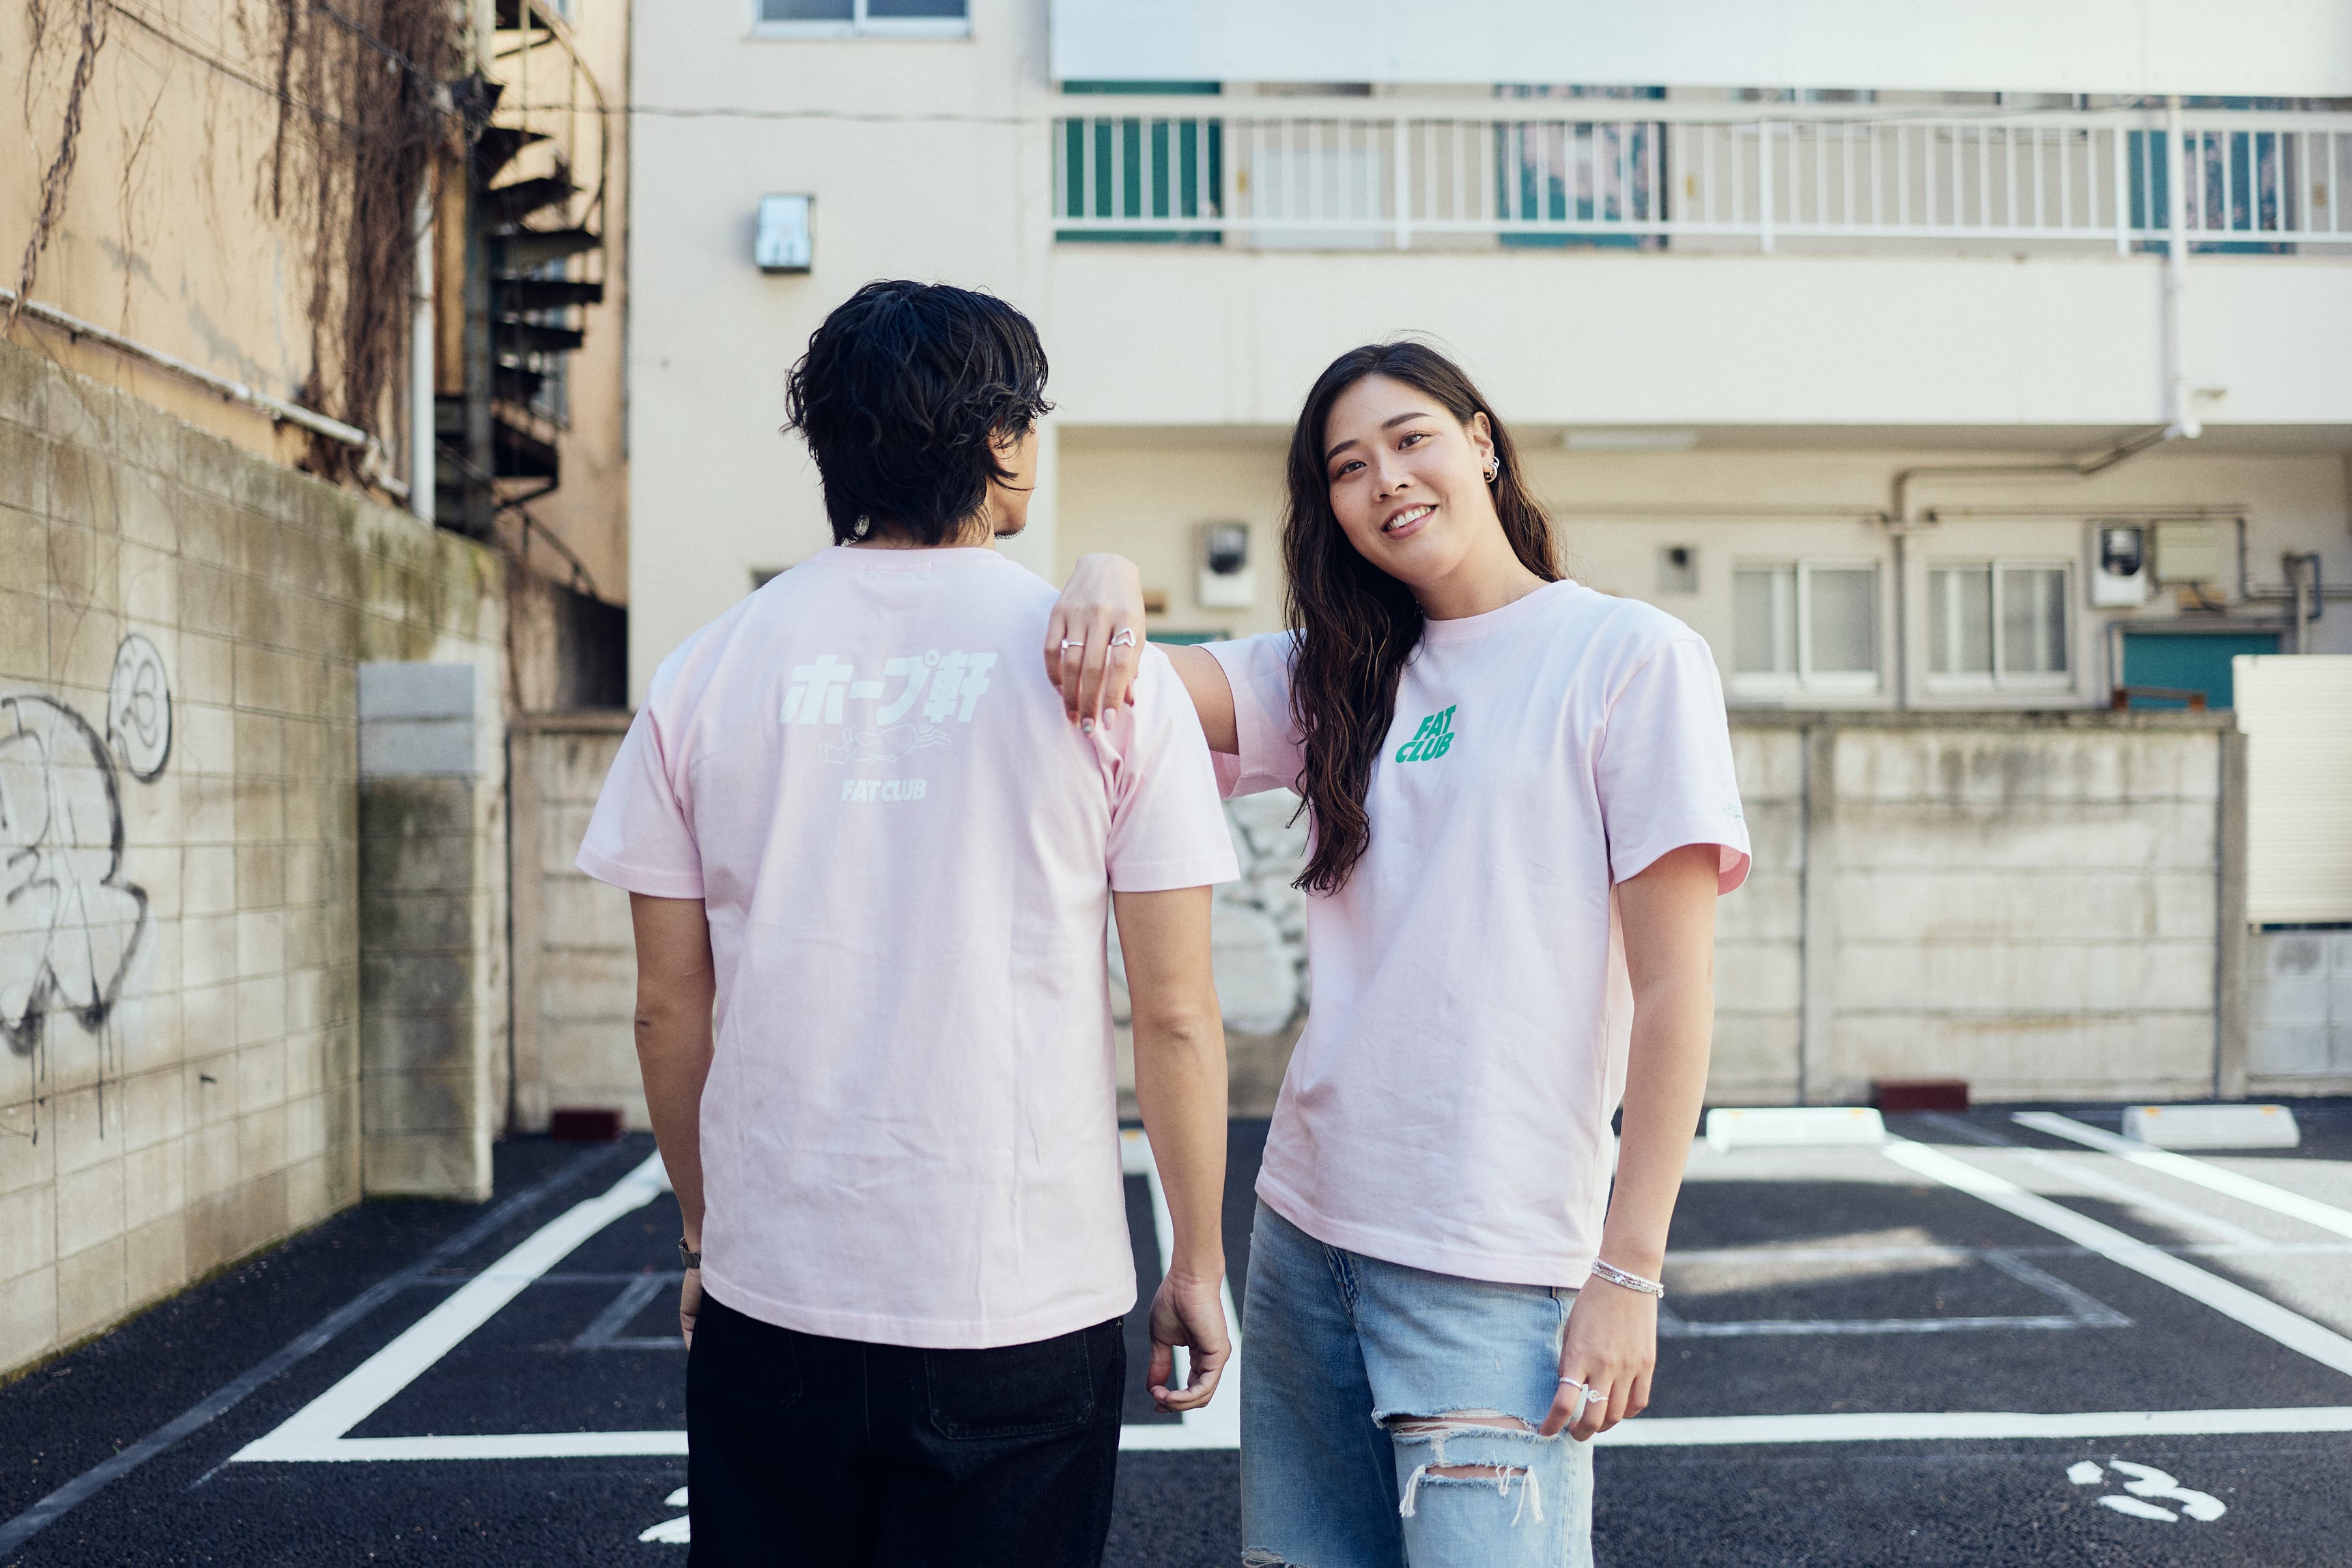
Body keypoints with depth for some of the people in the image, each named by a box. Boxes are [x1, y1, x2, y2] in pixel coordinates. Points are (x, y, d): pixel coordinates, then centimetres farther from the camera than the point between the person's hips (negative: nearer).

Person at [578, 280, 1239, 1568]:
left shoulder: (710, 669, 0)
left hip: (771, 1294, 2)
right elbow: (1176, 1014, -6)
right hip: (1025, 1308, -2)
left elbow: (670, 1008, 4)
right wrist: (1198, 1263, 6)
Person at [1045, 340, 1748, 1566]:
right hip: (1307, 1231, 5)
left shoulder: (1632, 658, -5)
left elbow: (1673, 989, -8)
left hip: (1495, 1269, -5)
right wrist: (1108, 582, -20)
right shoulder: (1337, 679, 12)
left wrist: (1630, 1270, -11)